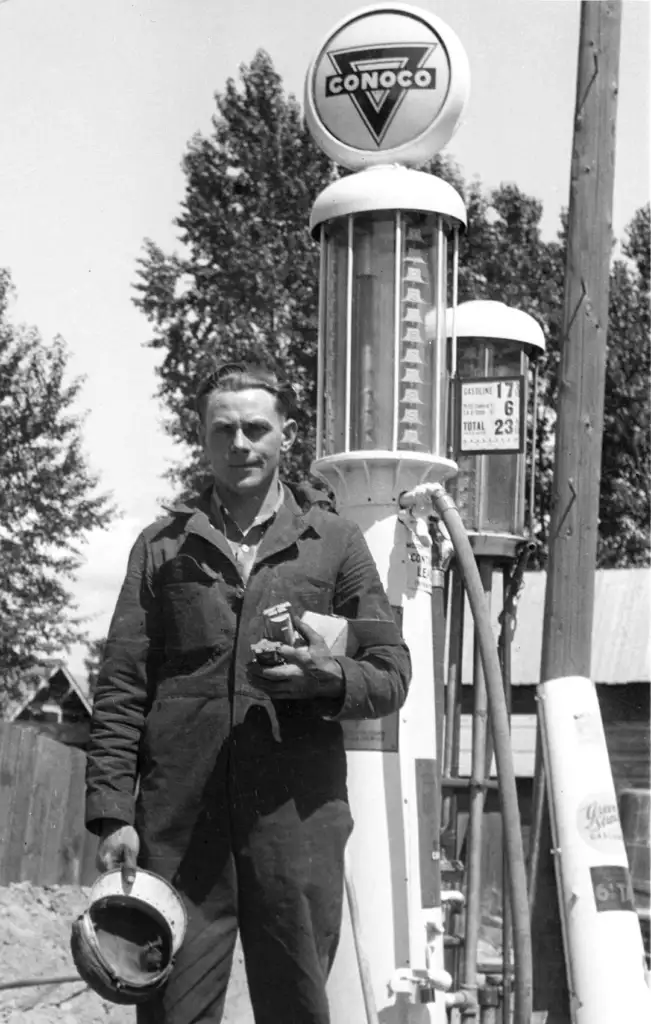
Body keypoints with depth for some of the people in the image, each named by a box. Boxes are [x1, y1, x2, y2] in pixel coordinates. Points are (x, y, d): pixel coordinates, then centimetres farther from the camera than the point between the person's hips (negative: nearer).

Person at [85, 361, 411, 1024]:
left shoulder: (335, 542, 10)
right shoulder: (162, 545, 11)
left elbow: (391, 675, 9)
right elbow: (121, 689, 7)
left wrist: (327, 677, -13)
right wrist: (113, 813, -3)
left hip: (297, 820, 0)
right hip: (178, 824, 0)